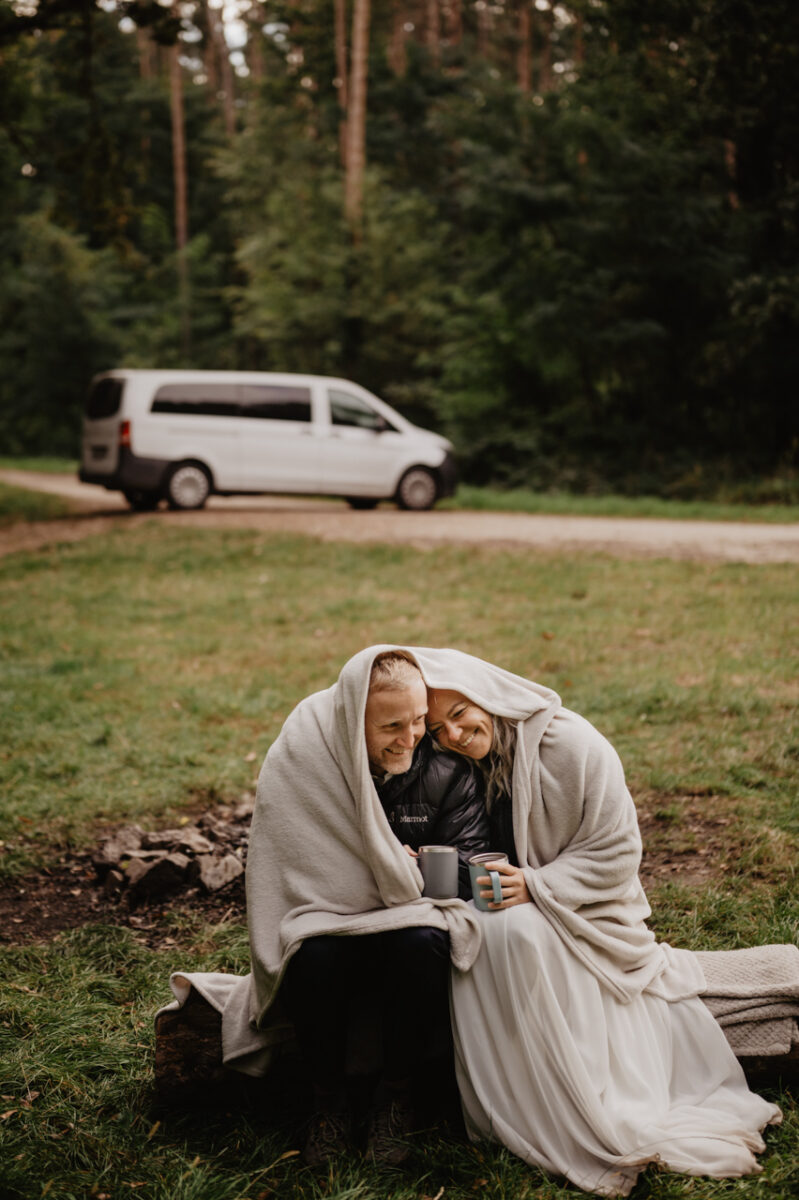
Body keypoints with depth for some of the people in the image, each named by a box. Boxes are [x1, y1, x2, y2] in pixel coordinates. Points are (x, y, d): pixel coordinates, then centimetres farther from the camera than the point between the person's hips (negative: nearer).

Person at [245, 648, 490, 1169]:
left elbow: (470, 868, -4)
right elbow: (292, 873, -13)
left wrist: (413, 865, -22)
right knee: (315, 957, -33)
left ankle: (396, 1089, -8)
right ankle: (329, 1095, -6)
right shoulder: (299, 759, -13)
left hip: (411, 919, 1)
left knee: (422, 945, -32)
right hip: (327, 922, -1)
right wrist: (399, 868, -20)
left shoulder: (448, 767, -7)